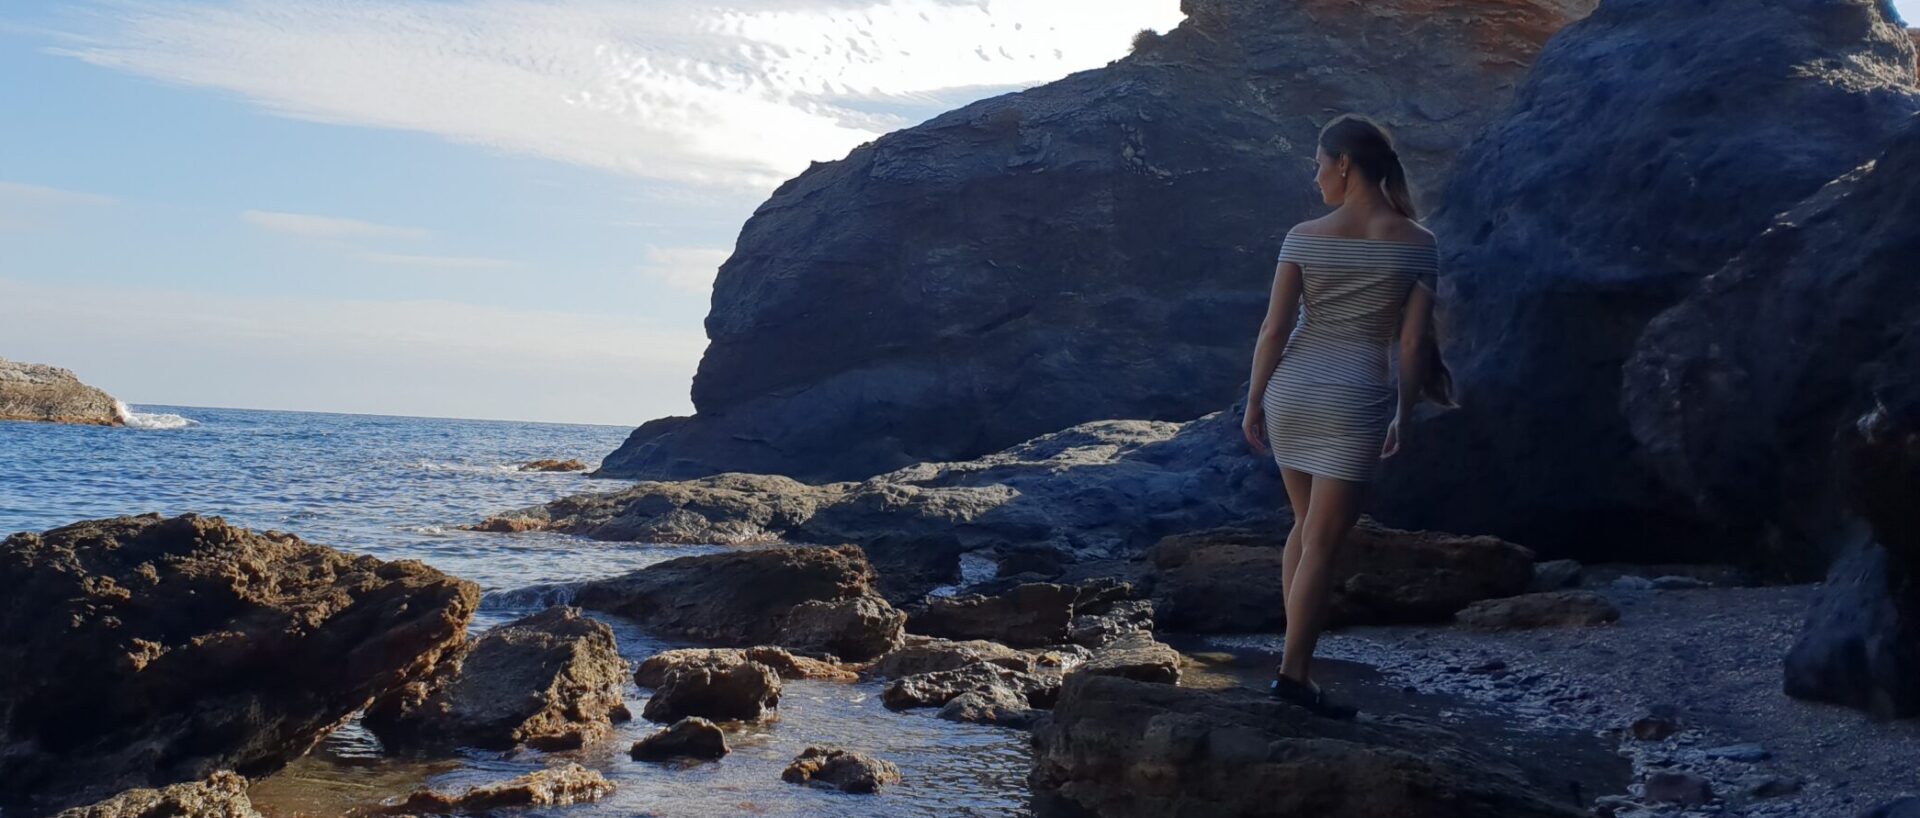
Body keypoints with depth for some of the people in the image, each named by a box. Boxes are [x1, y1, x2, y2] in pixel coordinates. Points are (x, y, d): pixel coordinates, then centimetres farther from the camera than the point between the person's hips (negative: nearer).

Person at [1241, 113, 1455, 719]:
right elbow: (1414, 339, -4)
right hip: (1355, 402, -2)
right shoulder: (1417, 244, -4)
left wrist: (1254, 401, 4)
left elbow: (1274, 328, -5)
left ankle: (1297, 657, 23)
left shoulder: (1304, 238, -4)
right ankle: (1293, 671, 5)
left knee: (1306, 525, 20)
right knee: (1323, 541, 3)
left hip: (1290, 393, 3)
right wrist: (1404, 414, 7)